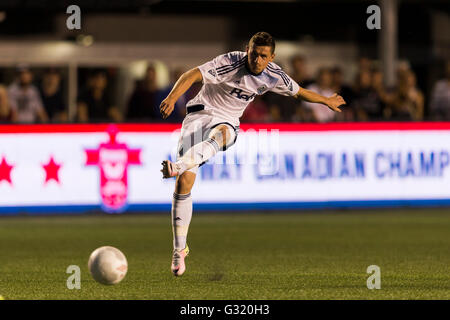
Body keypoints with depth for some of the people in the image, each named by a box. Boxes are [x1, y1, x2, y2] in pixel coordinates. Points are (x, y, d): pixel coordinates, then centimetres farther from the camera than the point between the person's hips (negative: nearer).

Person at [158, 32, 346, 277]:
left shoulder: (273, 77, -1)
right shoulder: (231, 62, -17)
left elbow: (299, 92, 20)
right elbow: (193, 75, -27)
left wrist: (327, 101, 33)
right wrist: (172, 98, -43)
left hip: (227, 122, 3)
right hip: (201, 112, -3)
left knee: (219, 135, -38)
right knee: (185, 181, -16)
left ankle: (178, 166, -64)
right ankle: (179, 248, -4)